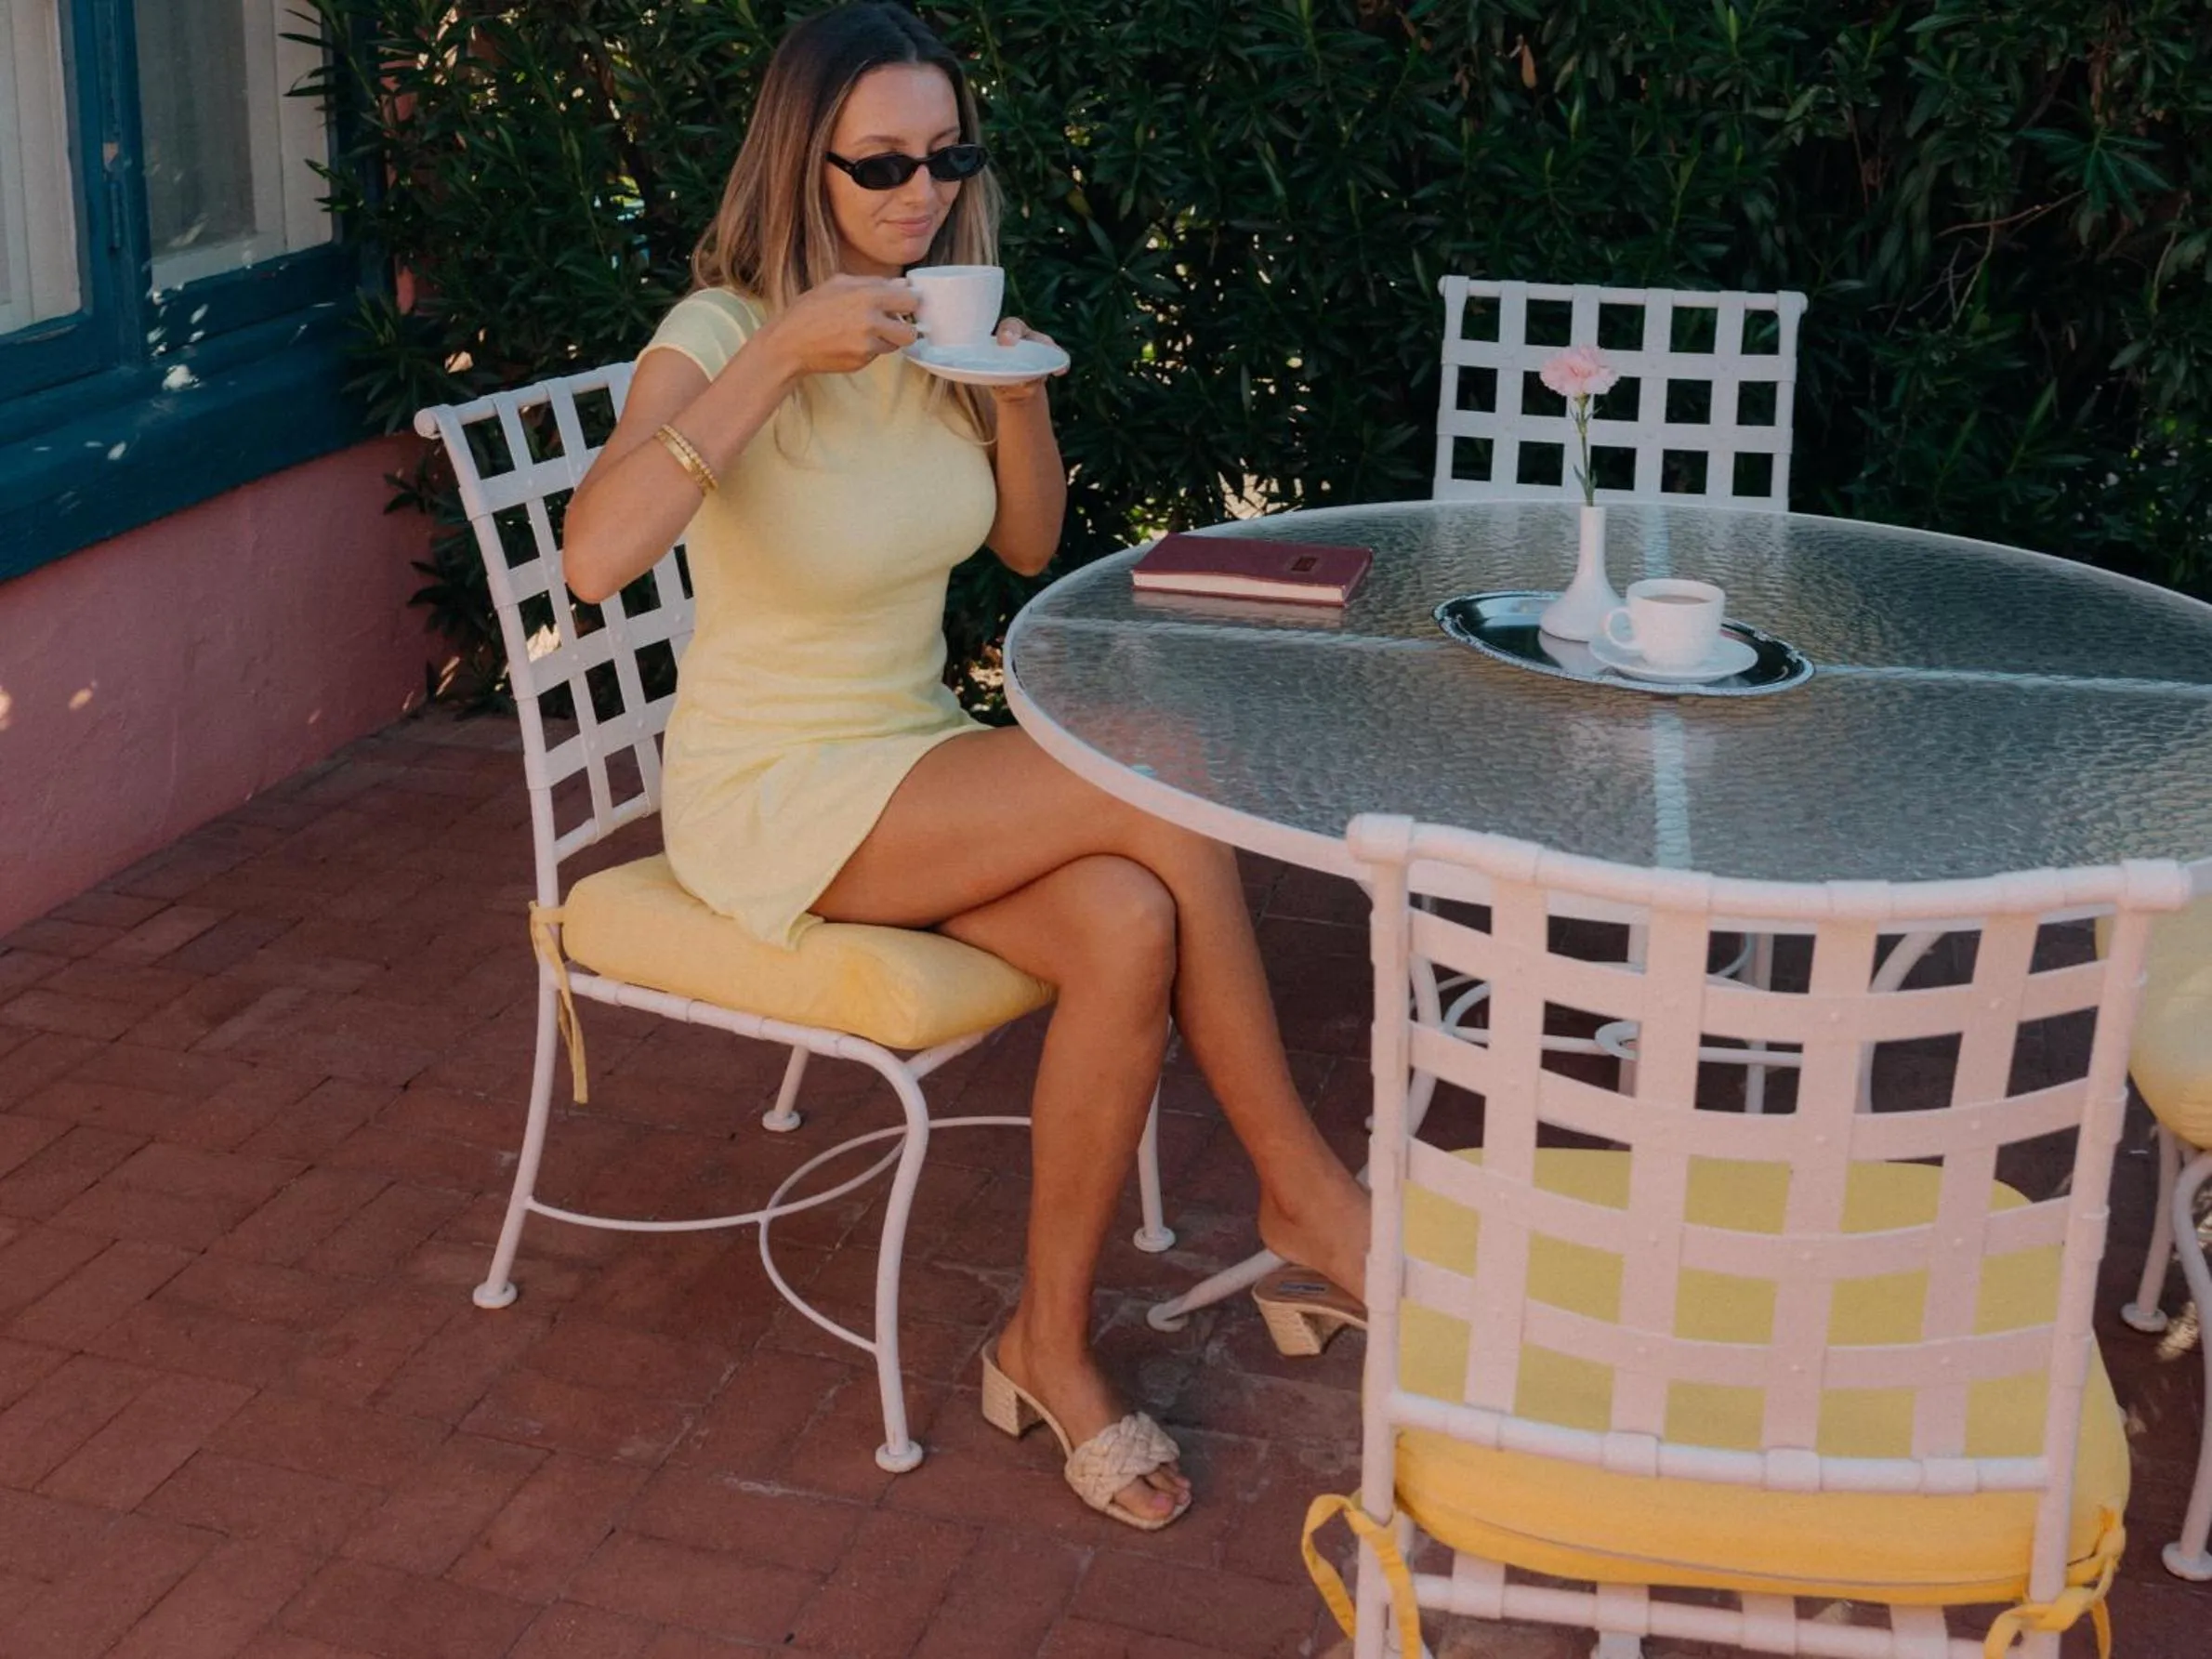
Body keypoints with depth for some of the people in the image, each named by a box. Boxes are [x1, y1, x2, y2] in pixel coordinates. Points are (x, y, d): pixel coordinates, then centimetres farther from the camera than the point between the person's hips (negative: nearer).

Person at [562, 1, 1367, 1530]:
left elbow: (1029, 546, 13)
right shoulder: (721, 335, -16)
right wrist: (780, 356, -35)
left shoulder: (945, 320, 3)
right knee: (1165, 796, -25)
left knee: (1128, 927, -26)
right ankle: (1301, 1187, -7)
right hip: (771, 794, -6)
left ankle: (1053, 1344, -11)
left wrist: (1021, 401, -7)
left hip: (921, 755, 6)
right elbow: (596, 558, -33)